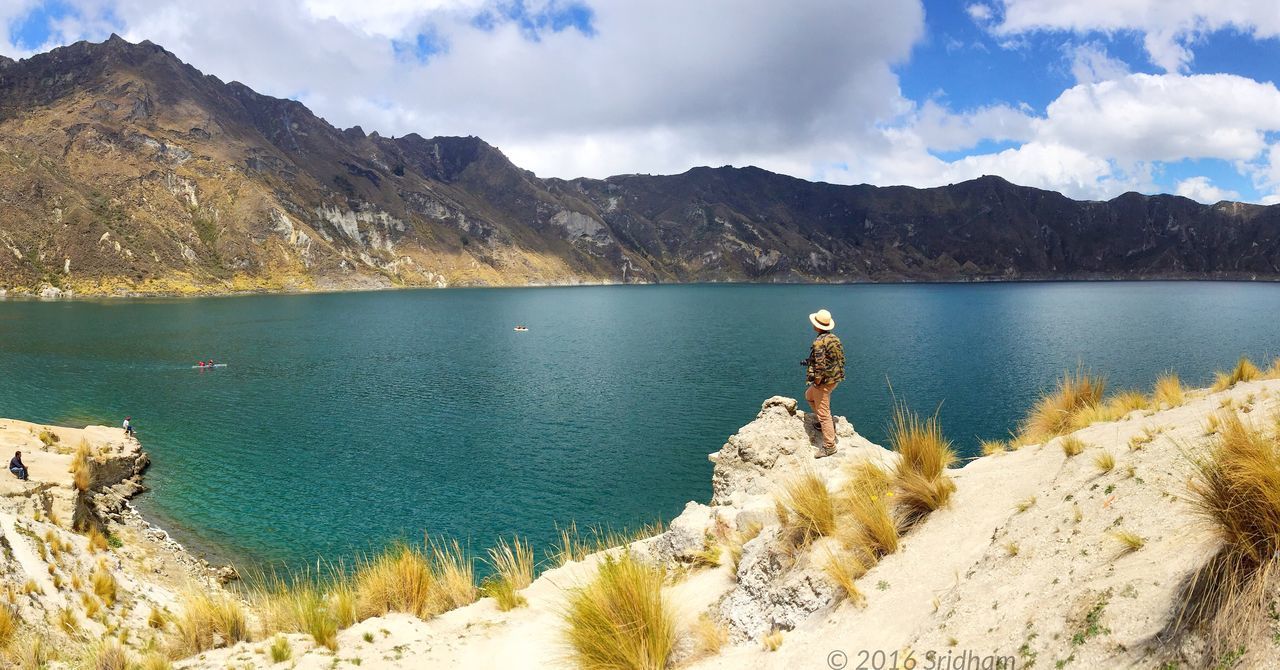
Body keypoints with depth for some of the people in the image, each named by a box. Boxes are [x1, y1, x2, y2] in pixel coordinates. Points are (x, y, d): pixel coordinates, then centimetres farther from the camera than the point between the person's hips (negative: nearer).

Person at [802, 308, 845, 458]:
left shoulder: (819, 342, -23)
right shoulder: (835, 338, 6)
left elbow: (820, 365, -29)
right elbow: (841, 358, 14)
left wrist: (816, 382, -15)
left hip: (824, 381, -10)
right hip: (835, 377, 10)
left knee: (823, 412, -3)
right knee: (809, 395, 30)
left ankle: (829, 446, 2)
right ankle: (828, 422, 32)